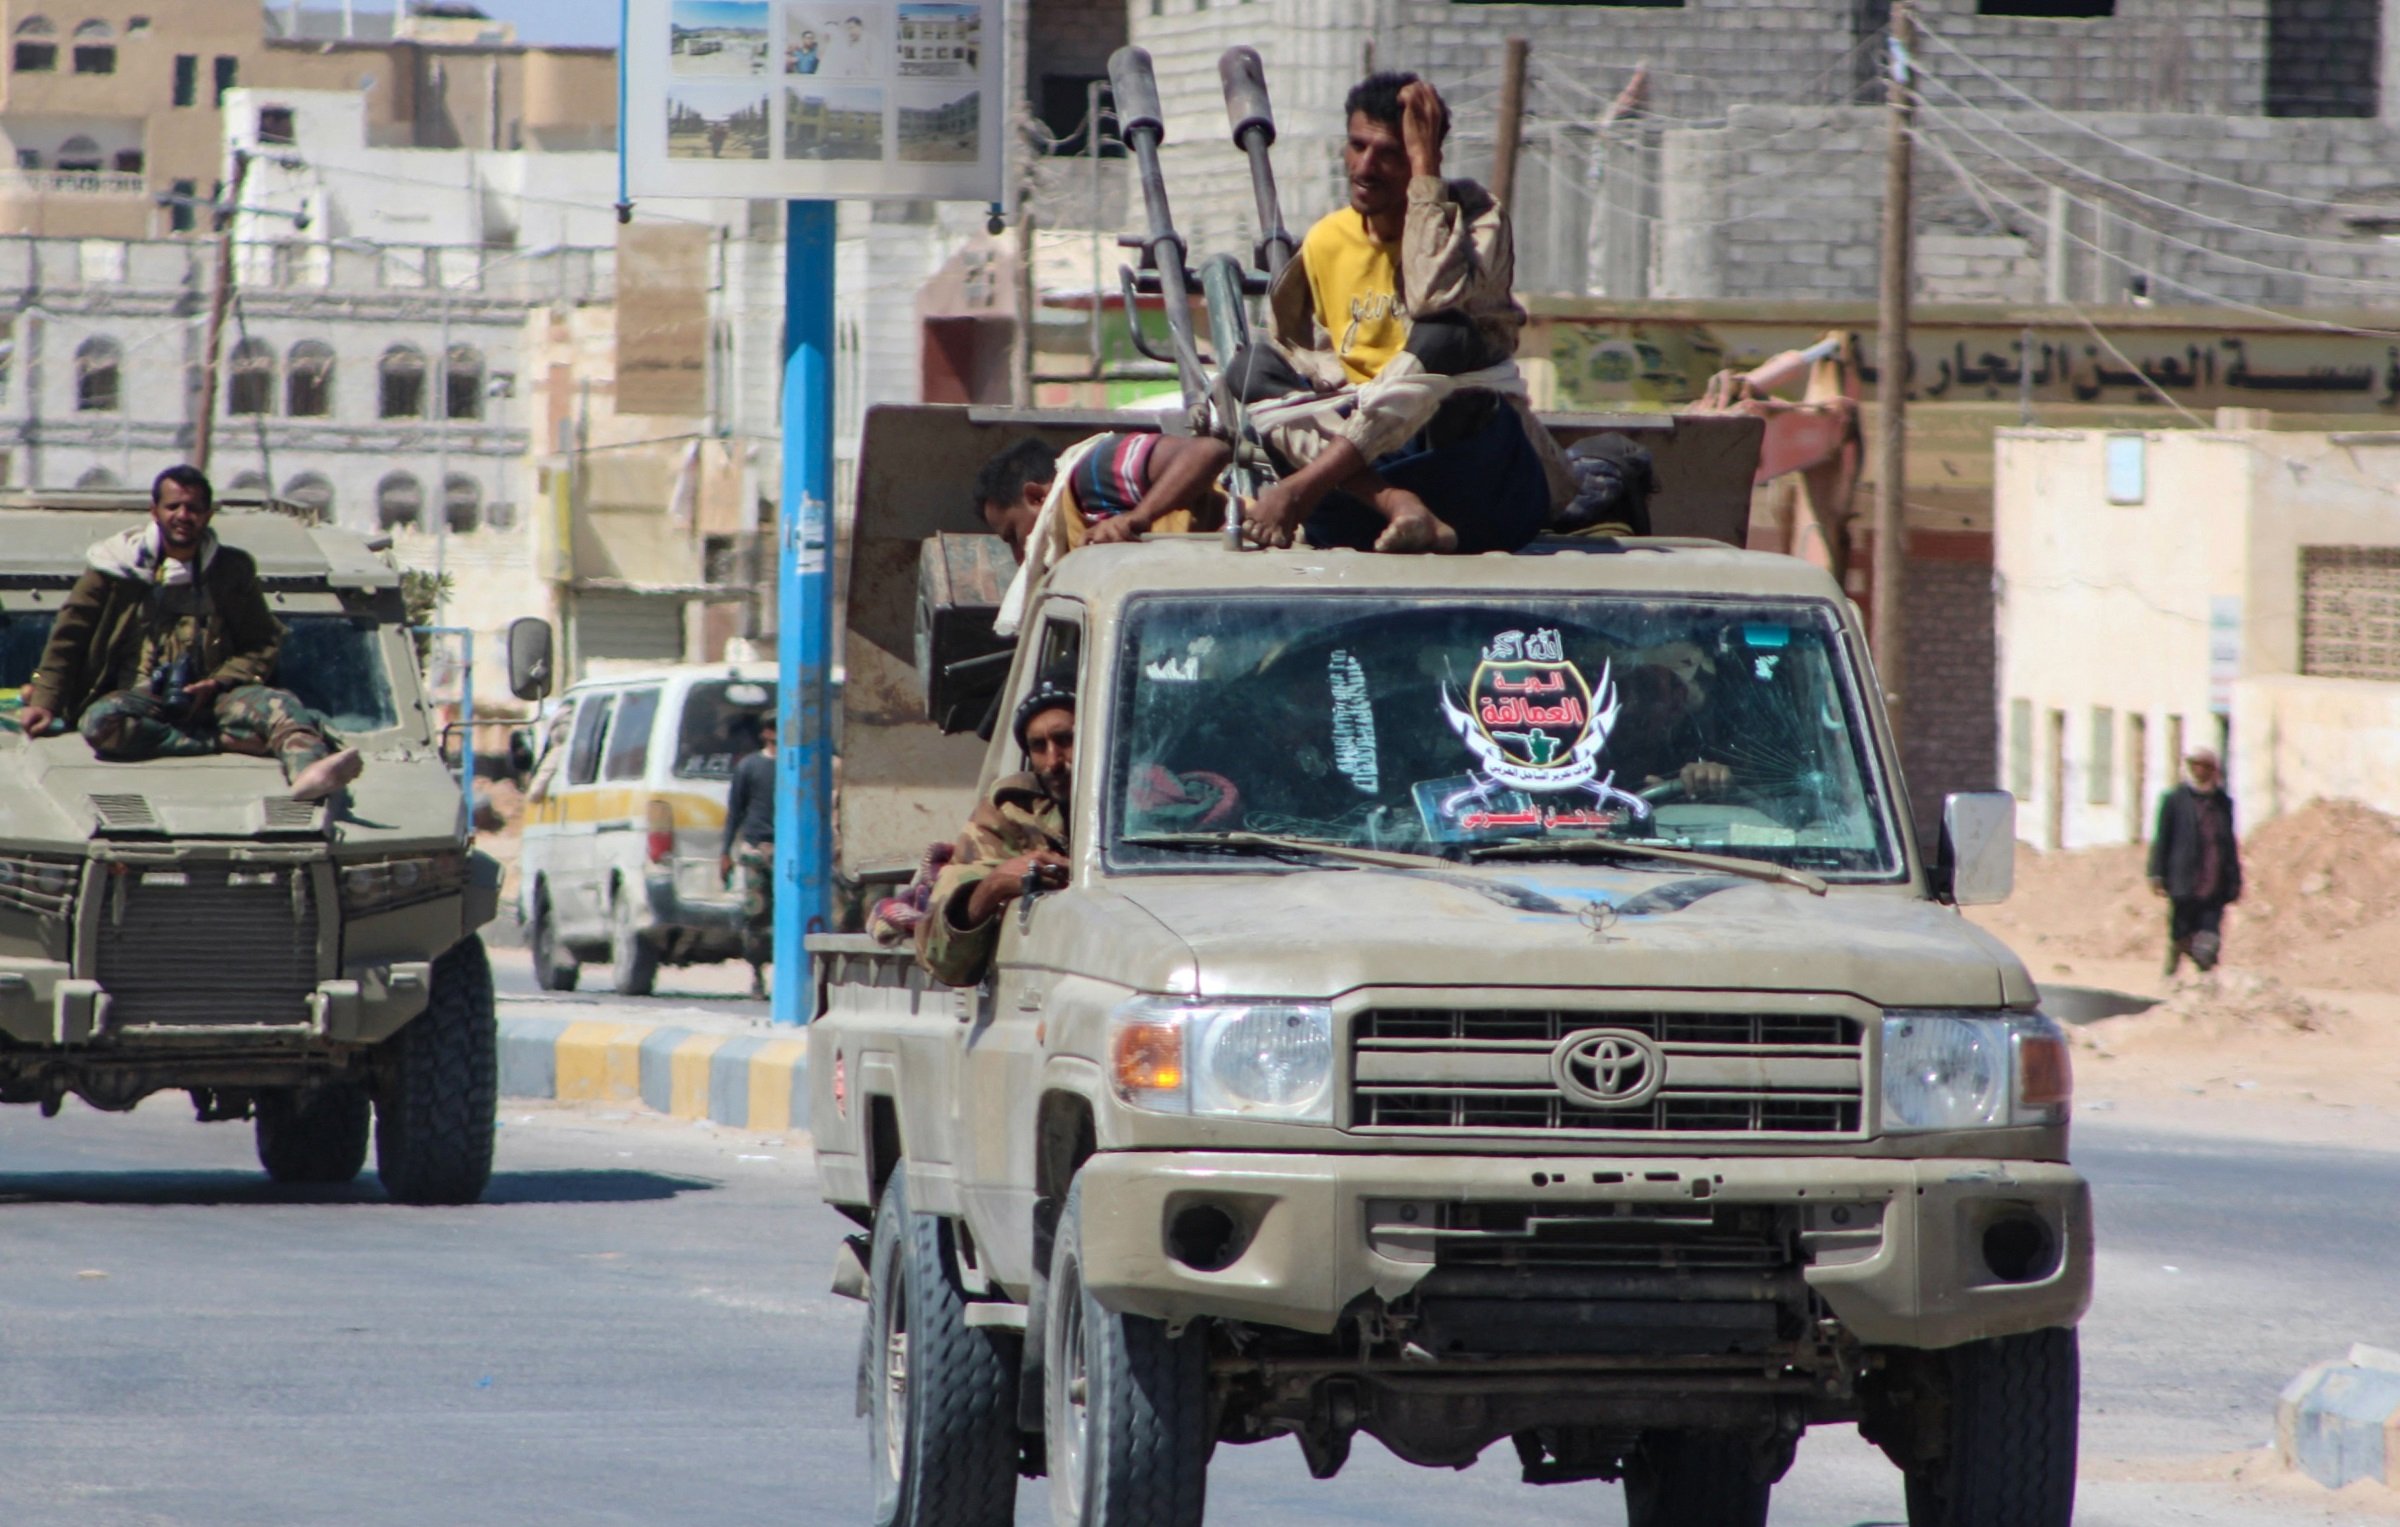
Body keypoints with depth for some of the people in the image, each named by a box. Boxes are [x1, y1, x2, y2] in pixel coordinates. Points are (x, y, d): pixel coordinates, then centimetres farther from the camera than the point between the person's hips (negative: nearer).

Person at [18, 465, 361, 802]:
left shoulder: (232, 570, 11)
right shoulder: (118, 563, 7)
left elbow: (264, 644, 11)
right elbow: (68, 634, 8)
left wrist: (217, 683, -7)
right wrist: (45, 702, -2)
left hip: (205, 697, 1)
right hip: (137, 696, -1)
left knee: (276, 704, -31)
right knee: (100, 721, -37)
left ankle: (308, 769, -64)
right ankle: (229, 741, -34)